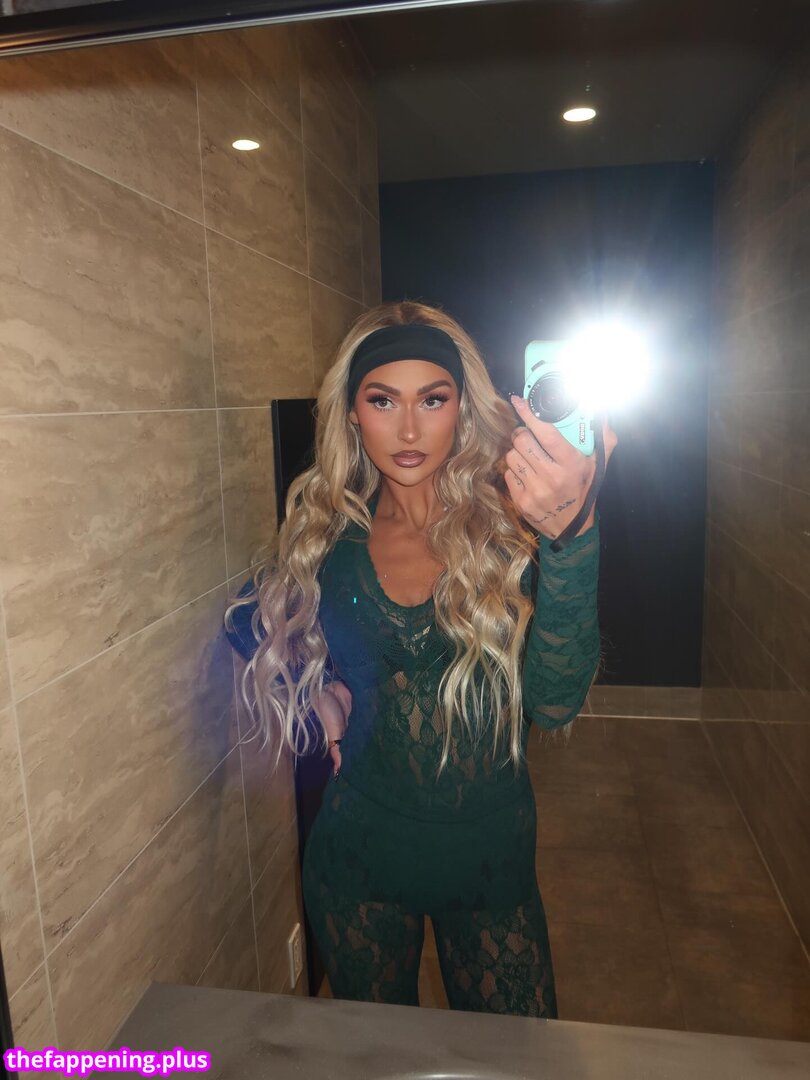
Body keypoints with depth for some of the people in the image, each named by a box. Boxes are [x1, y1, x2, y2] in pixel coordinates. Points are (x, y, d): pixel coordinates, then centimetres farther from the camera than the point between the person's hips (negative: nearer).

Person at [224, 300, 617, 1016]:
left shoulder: (507, 524, -16)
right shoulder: (326, 533, -8)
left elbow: (556, 703, -29)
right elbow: (261, 626, 9)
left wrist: (568, 532, -43)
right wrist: (318, 696, -12)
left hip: (489, 854, -1)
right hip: (359, 847, 2)